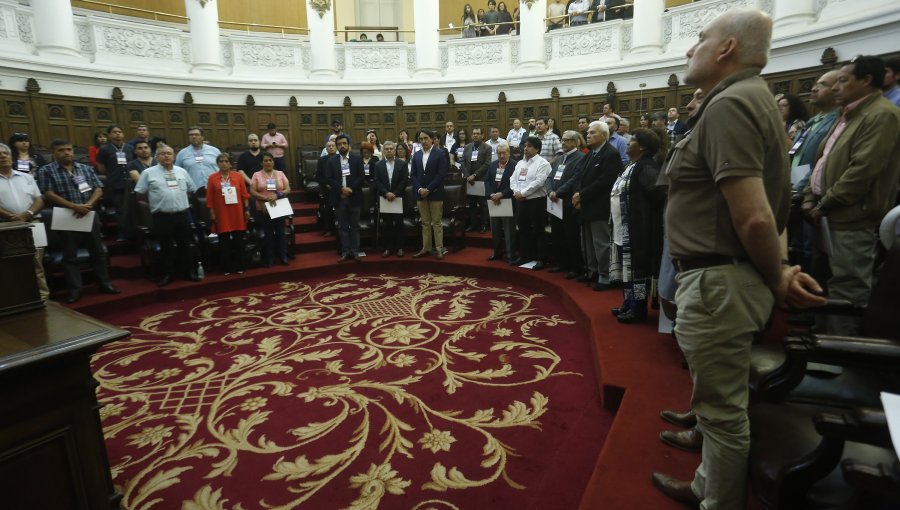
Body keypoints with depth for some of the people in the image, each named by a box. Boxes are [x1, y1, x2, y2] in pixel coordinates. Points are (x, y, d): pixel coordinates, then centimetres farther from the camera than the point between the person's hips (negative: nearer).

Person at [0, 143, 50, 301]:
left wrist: (27, 214, -9)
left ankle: (43, 296, 1)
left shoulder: (26, 177, 15)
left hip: (32, 223, 1)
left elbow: (39, 200, 8)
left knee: (36, 263, -1)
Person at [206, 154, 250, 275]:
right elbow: (209, 198, 1)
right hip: (221, 214, -1)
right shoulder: (212, 178, 1)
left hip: (237, 213, 1)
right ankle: (226, 268, 13)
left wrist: (247, 209, 0)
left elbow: (244, 194, 4)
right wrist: (212, 213, -3)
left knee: (238, 240, 6)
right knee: (224, 241, 5)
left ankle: (239, 266, 15)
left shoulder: (238, 176, 3)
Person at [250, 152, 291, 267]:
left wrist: (277, 195, -16)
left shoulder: (280, 174, 7)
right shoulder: (256, 175, 3)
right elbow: (252, 192, -4)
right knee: (268, 234, 6)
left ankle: (283, 256, 17)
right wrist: (266, 198, -17)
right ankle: (269, 259, 14)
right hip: (264, 210, -1)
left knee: (280, 233, 7)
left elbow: (288, 189, 1)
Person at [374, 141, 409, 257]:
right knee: (386, 225, 4)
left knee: (399, 224, 3)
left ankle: (399, 247, 11)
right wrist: (386, 193, -13)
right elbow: (377, 182, 1)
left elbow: (405, 181, -3)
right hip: (384, 199, 1)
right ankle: (388, 248, 9)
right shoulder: (378, 165, 7)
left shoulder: (402, 164, 3)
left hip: (398, 198, -1)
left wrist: (395, 194, -12)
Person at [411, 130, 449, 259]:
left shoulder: (440, 154, -3)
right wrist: (419, 189, -9)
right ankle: (426, 248, 15)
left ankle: (439, 249, 7)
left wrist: (428, 189, -16)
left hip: (435, 194, -4)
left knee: (436, 222, 1)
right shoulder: (416, 155, 11)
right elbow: (413, 175, 7)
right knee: (425, 223, 9)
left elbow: (441, 174, -11)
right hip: (420, 193, 4)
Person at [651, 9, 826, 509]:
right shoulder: (755, 98, 16)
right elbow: (766, 208, 16)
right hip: (727, 278, 11)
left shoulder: (728, 104, -17)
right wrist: (779, 272, 6)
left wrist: (777, 279, -8)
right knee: (723, 402, 24)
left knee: (724, 411, 7)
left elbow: (755, 218, -25)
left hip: (718, 282, -11)